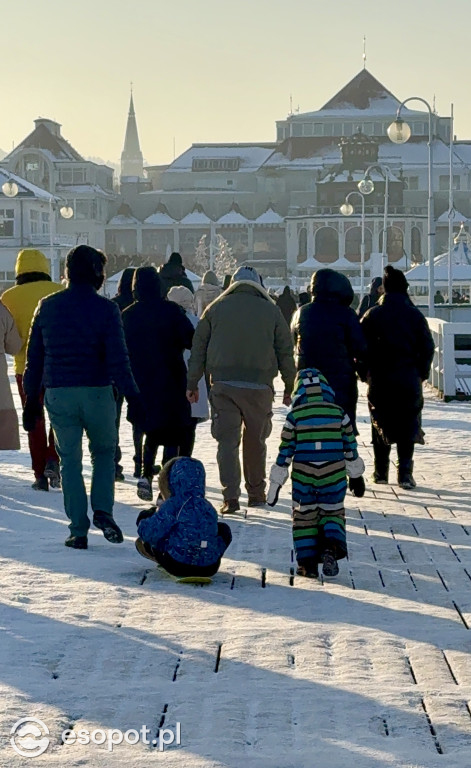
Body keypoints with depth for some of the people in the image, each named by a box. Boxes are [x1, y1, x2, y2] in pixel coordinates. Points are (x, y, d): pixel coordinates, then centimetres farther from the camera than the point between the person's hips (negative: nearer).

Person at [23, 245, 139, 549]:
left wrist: (32, 399, 13)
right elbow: (118, 359, -12)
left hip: (58, 395, 2)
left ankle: (79, 530, 6)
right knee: (104, 452, 19)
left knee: (70, 461, 9)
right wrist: (133, 396, -7)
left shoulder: (47, 307, 4)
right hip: (97, 393, -2)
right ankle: (103, 511, 2)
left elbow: (34, 356, 6)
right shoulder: (106, 309, -7)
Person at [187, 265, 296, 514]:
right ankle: (256, 492, 23)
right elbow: (286, 352, 7)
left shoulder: (215, 308, 8)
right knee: (256, 440, 14)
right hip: (259, 386, 0)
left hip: (223, 385, 0)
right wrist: (289, 387, 14)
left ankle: (231, 496, -10)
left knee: (227, 440, 1)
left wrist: (192, 384, 12)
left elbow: (198, 348, 7)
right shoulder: (271, 311, 6)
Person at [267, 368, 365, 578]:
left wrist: (275, 483, 7)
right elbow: (350, 447, 9)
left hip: (303, 478, -1)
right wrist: (356, 476, 22)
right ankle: (332, 546, -11)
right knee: (333, 513, 16)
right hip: (334, 477, 1)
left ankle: (307, 562, 7)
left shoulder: (295, 416, -3)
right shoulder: (339, 413, 2)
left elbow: (285, 451, -1)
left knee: (304, 516, 13)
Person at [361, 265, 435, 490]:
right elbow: (428, 346, -3)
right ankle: (405, 473, -2)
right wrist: (421, 373, 8)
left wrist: (365, 372, 10)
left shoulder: (373, 315, -2)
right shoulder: (415, 315, -3)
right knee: (407, 427, 5)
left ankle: (381, 472, 17)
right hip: (409, 381, -1)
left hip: (379, 381, 1)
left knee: (380, 425, 13)